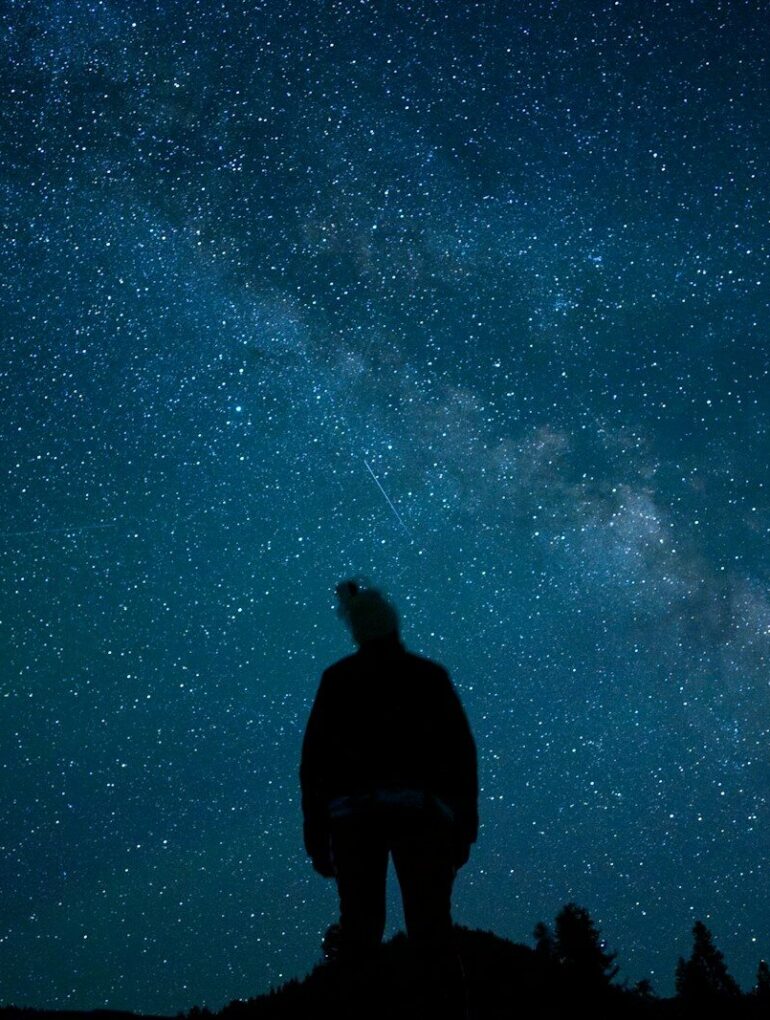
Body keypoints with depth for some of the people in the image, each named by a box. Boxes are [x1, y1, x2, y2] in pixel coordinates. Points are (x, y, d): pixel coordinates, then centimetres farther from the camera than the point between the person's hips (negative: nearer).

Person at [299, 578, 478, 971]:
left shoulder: (337, 680, 12)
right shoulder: (430, 677, 11)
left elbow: (313, 759, 8)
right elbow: (461, 753, 4)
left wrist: (316, 834, 10)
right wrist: (464, 826, 6)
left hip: (354, 812, 1)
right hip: (421, 812, 0)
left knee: (359, 930, 4)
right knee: (431, 931, 3)